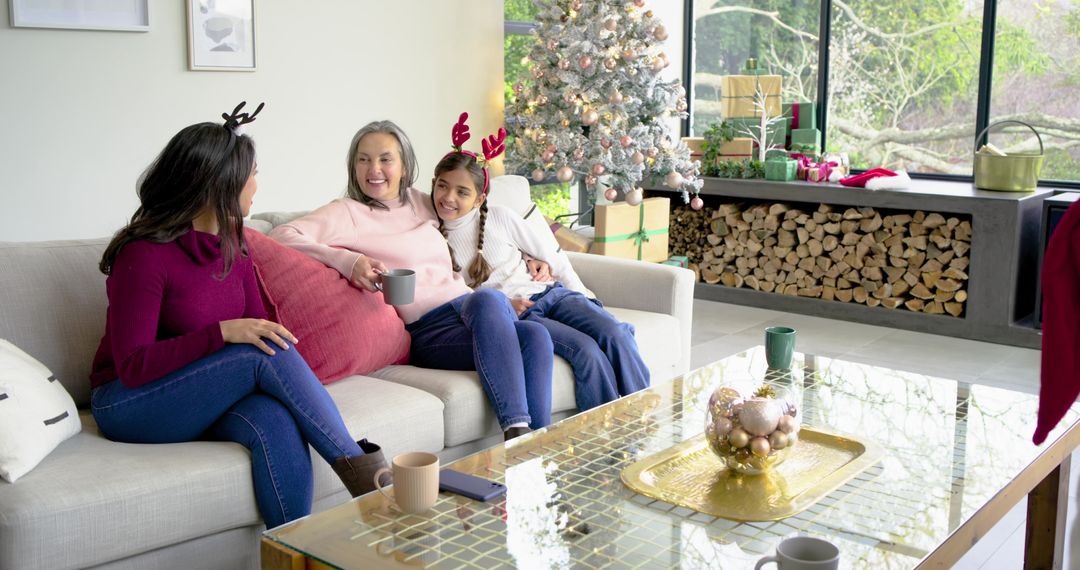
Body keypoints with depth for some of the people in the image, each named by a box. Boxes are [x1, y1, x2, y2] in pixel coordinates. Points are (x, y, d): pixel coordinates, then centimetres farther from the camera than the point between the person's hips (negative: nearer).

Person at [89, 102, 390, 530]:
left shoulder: (230, 242, 5)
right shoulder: (144, 255, -18)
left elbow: (257, 323, 8)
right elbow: (133, 366, -20)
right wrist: (223, 333, -31)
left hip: (205, 396, 5)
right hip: (128, 402, -5)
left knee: (276, 422, -31)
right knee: (268, 355, -29)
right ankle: (361, 469, -23)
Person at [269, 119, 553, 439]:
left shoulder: (420, 202, 22)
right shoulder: (347, 212, 3)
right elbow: (282, 235, -11)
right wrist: (348, 261, -24)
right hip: (425, 327, -6)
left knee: (535, 336, -27)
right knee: (488, 302, -37)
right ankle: (517, 431, -40)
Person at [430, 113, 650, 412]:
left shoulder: (500, 216, 6)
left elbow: (551, 257, 13)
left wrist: (584, 297, 6)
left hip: (548, 293, 3)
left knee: (615, 336, -23)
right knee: (586, 350, -29)